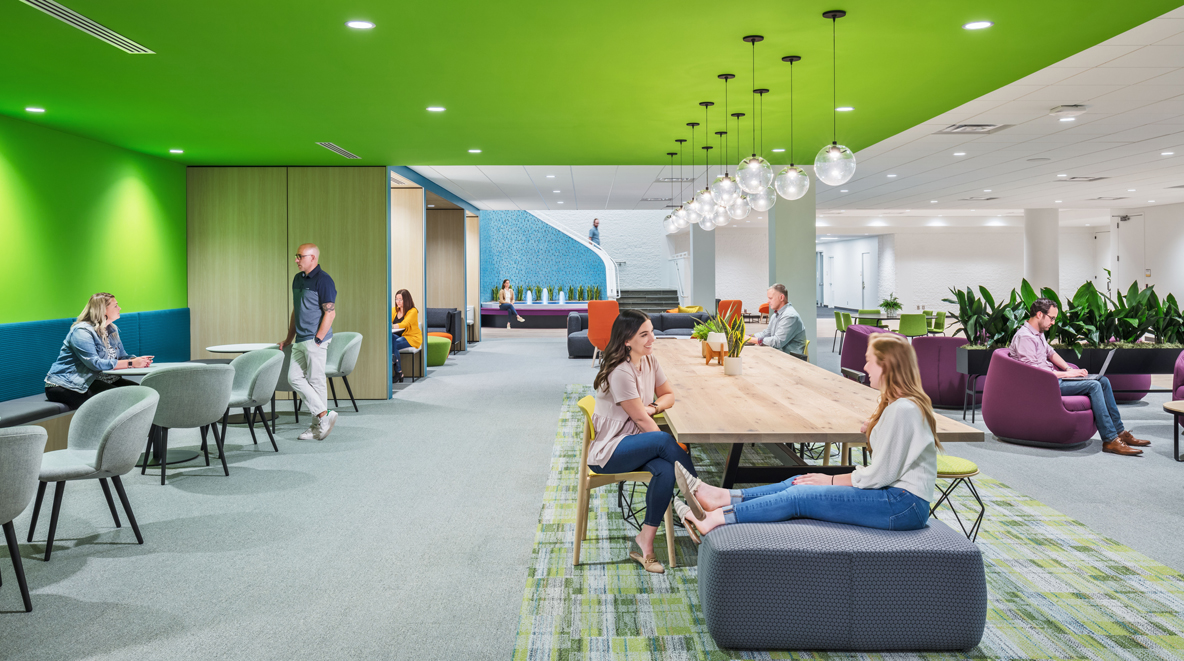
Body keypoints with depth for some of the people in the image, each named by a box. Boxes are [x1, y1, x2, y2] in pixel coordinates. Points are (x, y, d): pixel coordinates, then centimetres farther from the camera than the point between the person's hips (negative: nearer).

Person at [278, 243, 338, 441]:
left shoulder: (323, 280, -12)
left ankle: (318, 425, 6)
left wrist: (318, 339, -20)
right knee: (295, 378, 5)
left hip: (315, 340, -9)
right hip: (300, 340, 9)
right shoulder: (297, 279, 15)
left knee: (316, 380, -3)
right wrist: (289, 338, 20)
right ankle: (323, 415, 6)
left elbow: (330, 313, -16)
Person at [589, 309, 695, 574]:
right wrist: (674, 448, -13)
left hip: (635, 443, 7)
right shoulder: (621, 372, -19)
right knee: (663, 441, -32)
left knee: (666, 470, -26)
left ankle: (645, 543, -19)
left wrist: (653, 407, -7)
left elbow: (668, 395, 16)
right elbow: (640, 418, -17)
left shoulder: (649, 361, 6)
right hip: (608, 452, -7)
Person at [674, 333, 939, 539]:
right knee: (800, 483, 2)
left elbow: (880, 475, -18)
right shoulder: (901, 403, 13)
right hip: (897, 497, 9)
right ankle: (721, 498, 1)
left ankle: (712, 520, -12)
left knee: (800, 496, -13)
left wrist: (831, 480, -7)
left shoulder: (903, 410, -19)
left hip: (903, 505, -9)